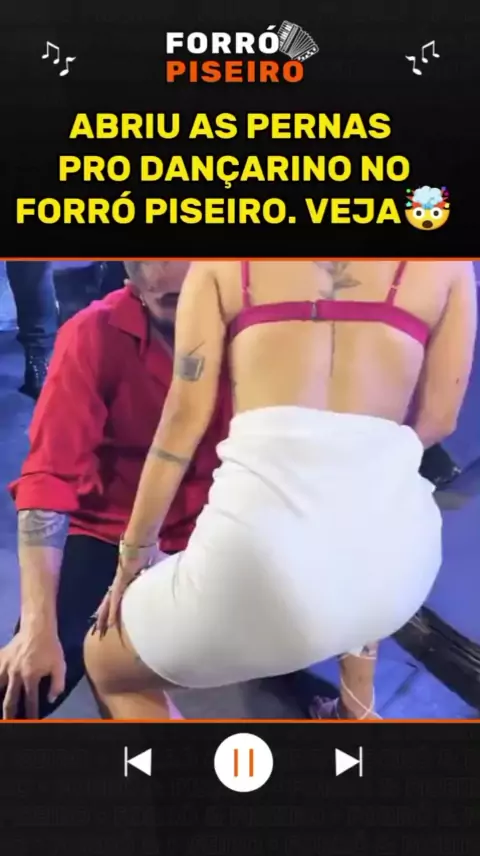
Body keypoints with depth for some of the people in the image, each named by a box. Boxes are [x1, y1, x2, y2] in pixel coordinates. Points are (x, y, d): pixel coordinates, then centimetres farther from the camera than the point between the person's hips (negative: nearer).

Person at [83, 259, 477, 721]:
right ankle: (357, 705, 41)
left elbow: (186, 416, 8)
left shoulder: (222, 264, 10)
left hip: (258, 552, -3)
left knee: (104, 665, 27)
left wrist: (135, 550, 20)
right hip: (393, 556, 4)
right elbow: (435, 420, 14)